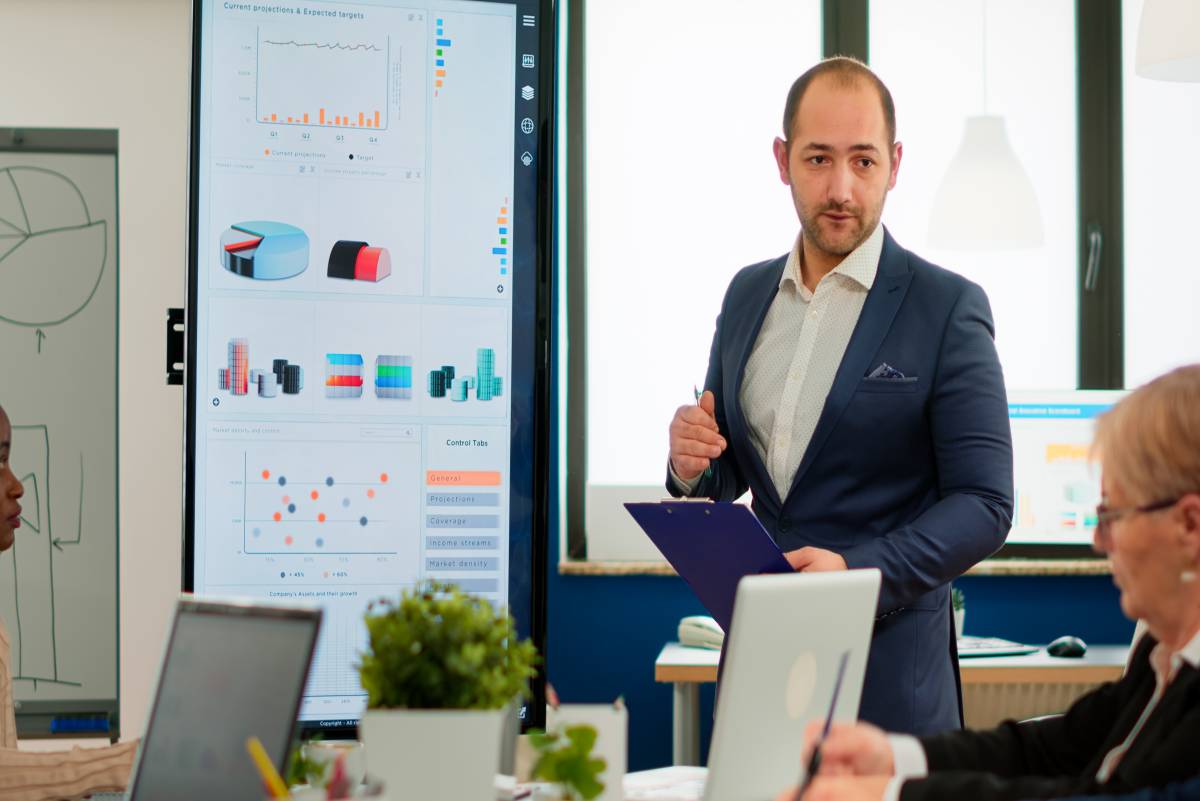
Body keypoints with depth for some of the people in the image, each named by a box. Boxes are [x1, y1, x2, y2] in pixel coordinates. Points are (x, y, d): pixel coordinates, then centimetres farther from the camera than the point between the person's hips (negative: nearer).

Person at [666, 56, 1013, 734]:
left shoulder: (947, 308, -7)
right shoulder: (748, 295, 10)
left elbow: (985, 504, -11)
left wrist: (858, 571, -24)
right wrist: (693, 465, -6)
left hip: (888, 662, -5)